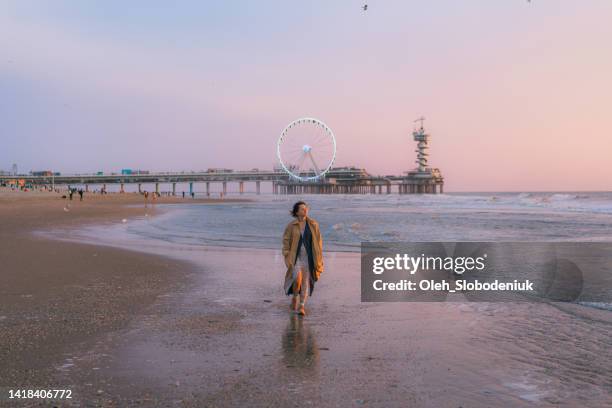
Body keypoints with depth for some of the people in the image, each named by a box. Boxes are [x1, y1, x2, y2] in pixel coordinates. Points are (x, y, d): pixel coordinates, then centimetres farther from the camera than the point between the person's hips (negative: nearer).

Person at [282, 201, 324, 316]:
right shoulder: (291, 226, -3)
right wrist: (287, 258, -8)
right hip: (296, 257, -2)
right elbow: (286, 241, 0)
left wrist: (319, 258, 0)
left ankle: (301, 307, 9)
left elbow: (318, 241, 4)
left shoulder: (313, 224, 1)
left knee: (306, 281, 0)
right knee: (297, 279, -18)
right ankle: (294, 298, 11)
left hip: (308, 257, 2)